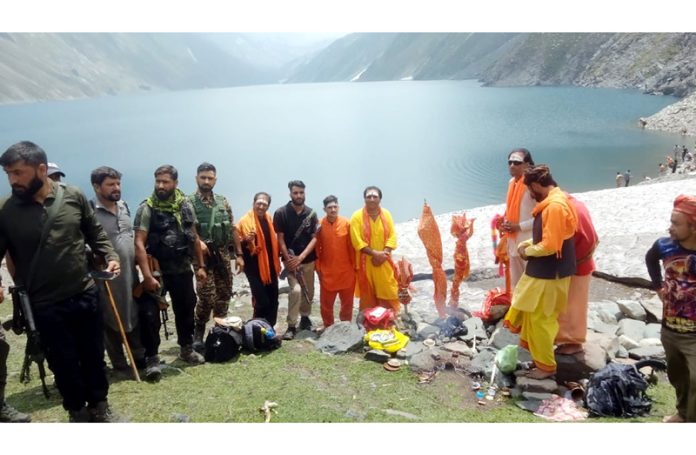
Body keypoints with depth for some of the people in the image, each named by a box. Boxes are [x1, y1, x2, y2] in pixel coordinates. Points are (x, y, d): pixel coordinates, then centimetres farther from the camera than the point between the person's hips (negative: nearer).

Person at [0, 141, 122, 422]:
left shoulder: (74, 196, -4)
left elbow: (96, 234, 6)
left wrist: (110, 257, -9)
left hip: (85, 296, 1)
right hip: (45, 306, -1)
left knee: (94, 357, 16)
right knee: (64, 365, 12)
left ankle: (99, 408, 37)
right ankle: (78, 414, 34)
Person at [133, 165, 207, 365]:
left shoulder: (185, 205, 1)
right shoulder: (147, 208, -13)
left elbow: (194, 237, 10)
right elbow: (139, 244, -18)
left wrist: (200, 266, 9)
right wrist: (147, 276, -26)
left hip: (183, 269, 4)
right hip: (157, 270, -4)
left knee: (186, 308, 14)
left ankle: (186, 348, 32)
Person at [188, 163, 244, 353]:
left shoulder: (223, 202, 11)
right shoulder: (189, 202, -3)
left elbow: (233, 230, 12)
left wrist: (239, 254, 8)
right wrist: (197, 241, -31)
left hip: (224, 254, 5)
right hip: (203, 255, -5)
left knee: (224, 295, 9)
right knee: (207, 297, -12)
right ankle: (197, 335, 5)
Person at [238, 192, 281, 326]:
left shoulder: (268, 219, 10)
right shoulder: (245, 220, -11)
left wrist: (277, 261, 16)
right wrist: (246, 241, -32)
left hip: (270, 266, 7)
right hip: (255, 266, -7)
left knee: (273, 301, 12)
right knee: (262, 302, -6)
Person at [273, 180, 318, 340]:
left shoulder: (311, 214, 0)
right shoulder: (281, 213, -8)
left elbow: (314, 238, -3)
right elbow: (280, 238, -7)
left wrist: (300, 257, -14)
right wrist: (288, 259, -14)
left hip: (308, 259, 3)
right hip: (290, 259, -3)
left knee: (308, 292, 12)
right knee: (296, 290, -18)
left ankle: (305, 317, 36)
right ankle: (291, 326, -7)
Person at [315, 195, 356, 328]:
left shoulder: (346, 223, -5)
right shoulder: (319, 225, -5)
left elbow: (351, 246, 0)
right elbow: (316, 248, 1)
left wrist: (354, 265, 2)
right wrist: (318, 267, 0)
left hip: (346, 270, 0)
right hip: (327, 271, 0)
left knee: (347, 301, 11)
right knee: (326, 302, 8)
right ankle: (328, 327, 24)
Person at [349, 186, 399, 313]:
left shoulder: (386, 214, 3)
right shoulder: (357, 216, -8)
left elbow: (392, 236, 0)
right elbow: (356, 240, -13)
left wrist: (384, 253, -15)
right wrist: (374, 253, -19)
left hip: (384, 262, 3)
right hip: (366, 262, -2)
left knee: (388, 292, 5)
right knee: (367, 294, 6)